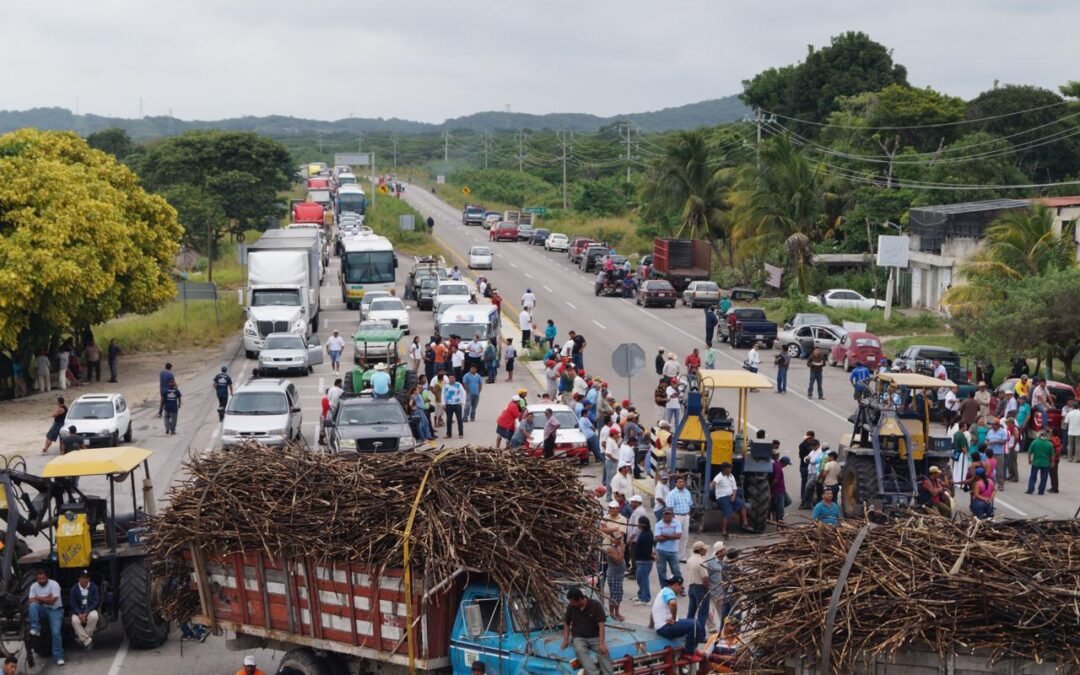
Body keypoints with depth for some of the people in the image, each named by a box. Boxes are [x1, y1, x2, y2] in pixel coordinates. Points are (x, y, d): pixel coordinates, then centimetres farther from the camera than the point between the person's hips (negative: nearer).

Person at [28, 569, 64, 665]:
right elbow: (31, 601, -8)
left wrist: (39, 598, -9)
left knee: (56, 632, -20)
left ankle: (58, 656, -13)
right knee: (33, 606, -31)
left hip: (55, 610, -4)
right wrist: (45, 599, -16)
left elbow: (52, 601, -19)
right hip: (42, 610, 4)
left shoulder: (54, 585, -15)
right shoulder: (34, 586, 0)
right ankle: (35, 629, -24)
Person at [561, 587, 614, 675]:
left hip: (595, 637, -1)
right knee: (580, 650, -34)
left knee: (603, 651, -31)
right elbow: (567, 623, 12)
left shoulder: (596, 605, -11)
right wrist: (566, 639, -1)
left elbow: (601, 625, -15)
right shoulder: (571, 607, -1)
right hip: (579, 637, 1)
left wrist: (602, 643, -25)